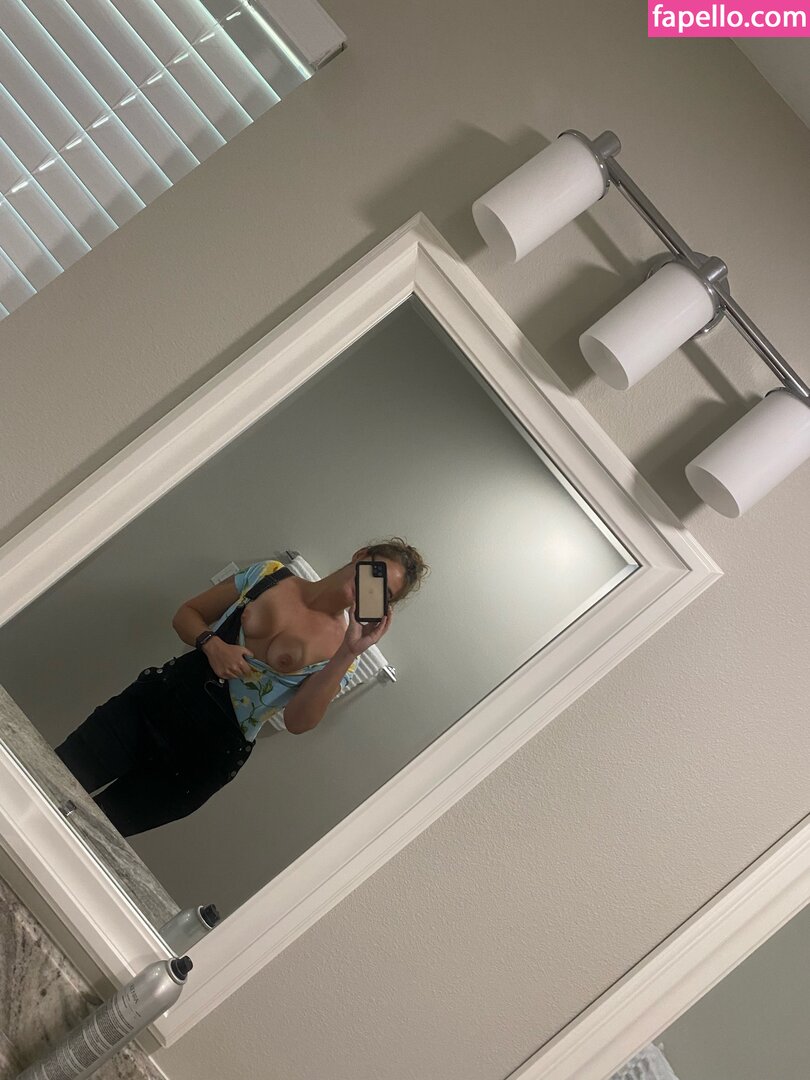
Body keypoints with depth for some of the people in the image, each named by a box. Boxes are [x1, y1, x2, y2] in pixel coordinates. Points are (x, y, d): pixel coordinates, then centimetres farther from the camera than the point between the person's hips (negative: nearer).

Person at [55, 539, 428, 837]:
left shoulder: (340, 654, -3)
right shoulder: (271, 574, 4)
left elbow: (298, 721, -18)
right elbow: (186, 614, 9)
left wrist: (349, 653, -26)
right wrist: (212, 643, -12)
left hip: (211, 750, -2)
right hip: (161, 697, 3)